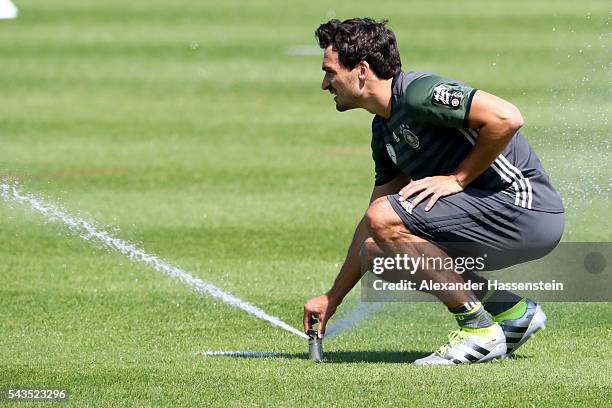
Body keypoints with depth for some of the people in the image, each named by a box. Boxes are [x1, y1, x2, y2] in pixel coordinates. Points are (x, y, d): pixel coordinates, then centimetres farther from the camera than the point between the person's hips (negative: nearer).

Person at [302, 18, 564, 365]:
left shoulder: (417, 92, -15)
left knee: (386, 220, -17)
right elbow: (371, 231, 22)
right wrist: (331, 299, 22)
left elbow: (507, 118, -26)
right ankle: (512, 311, 12)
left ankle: (479, 331, -12)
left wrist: (457, 178, -16)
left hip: (525, 210, -10)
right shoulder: (384, 129, 16)